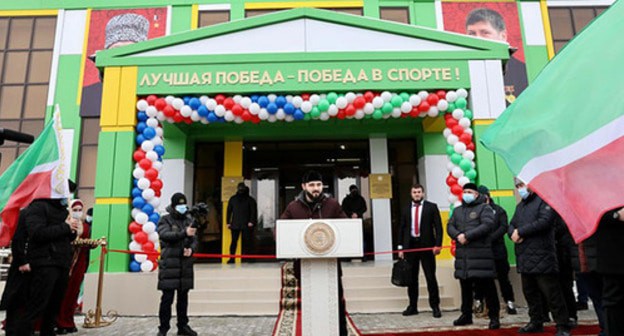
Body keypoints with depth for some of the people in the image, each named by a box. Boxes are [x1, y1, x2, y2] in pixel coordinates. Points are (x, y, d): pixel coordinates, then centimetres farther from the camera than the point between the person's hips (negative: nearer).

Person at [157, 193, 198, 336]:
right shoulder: (165, 220, -2)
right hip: (169, 265, -4)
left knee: (183, 297, 12)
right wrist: (184, 233, -33)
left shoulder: (189, 220, 11)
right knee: (167, 298, -1)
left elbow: (194, 240, 9)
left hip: (185, 265, 4)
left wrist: (191, 249, -13)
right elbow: (165, 235, -20)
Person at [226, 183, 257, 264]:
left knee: (246, 242, -1)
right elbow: (229, 210, 15)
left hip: (246, 225, -1)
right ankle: (231, 258, 4)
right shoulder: (232, 199, 13)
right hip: (235, 224, 2)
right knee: (234, 241, -1)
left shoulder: (250, 199, 6)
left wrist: (252, 221, -8)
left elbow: (254, 211, 2)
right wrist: (228, 222, 7)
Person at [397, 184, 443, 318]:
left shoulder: (431, 207, 3)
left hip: (427, 245, -3)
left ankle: (435, 306, 13)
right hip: (410, 245, 3)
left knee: (431, 277, 1)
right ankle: (412, 306, 19)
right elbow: (402, 229, 11)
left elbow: (438, 227, -1)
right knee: (411, 278, 9)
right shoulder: (406, 210, 11)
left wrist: (438, 245, -11)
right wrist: (400, 247, 5)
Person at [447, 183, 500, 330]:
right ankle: (466, 315, 24)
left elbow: (487, 225, -14)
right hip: (462, 254, 6)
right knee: (465, 287, 13)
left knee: (486, 286, -2)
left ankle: (494, 316, 10)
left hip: (480, 253, -5)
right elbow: (450, 226, 11)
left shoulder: (484, 208, 1)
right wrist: (458, 235, -12)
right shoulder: (457, 210, 19)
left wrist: (467, 236, -17)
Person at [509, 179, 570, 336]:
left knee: (552, 294, -3)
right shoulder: (520, 206, 20)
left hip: (542, 257, -8)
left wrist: (520, 231, -13)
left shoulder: (544, 200, -6)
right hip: (525, 258, 8)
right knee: (530, 292, 16)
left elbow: (544, 222, -19)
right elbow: (511, 225, 17)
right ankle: (536, 322, 28)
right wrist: (513, 234, -7)